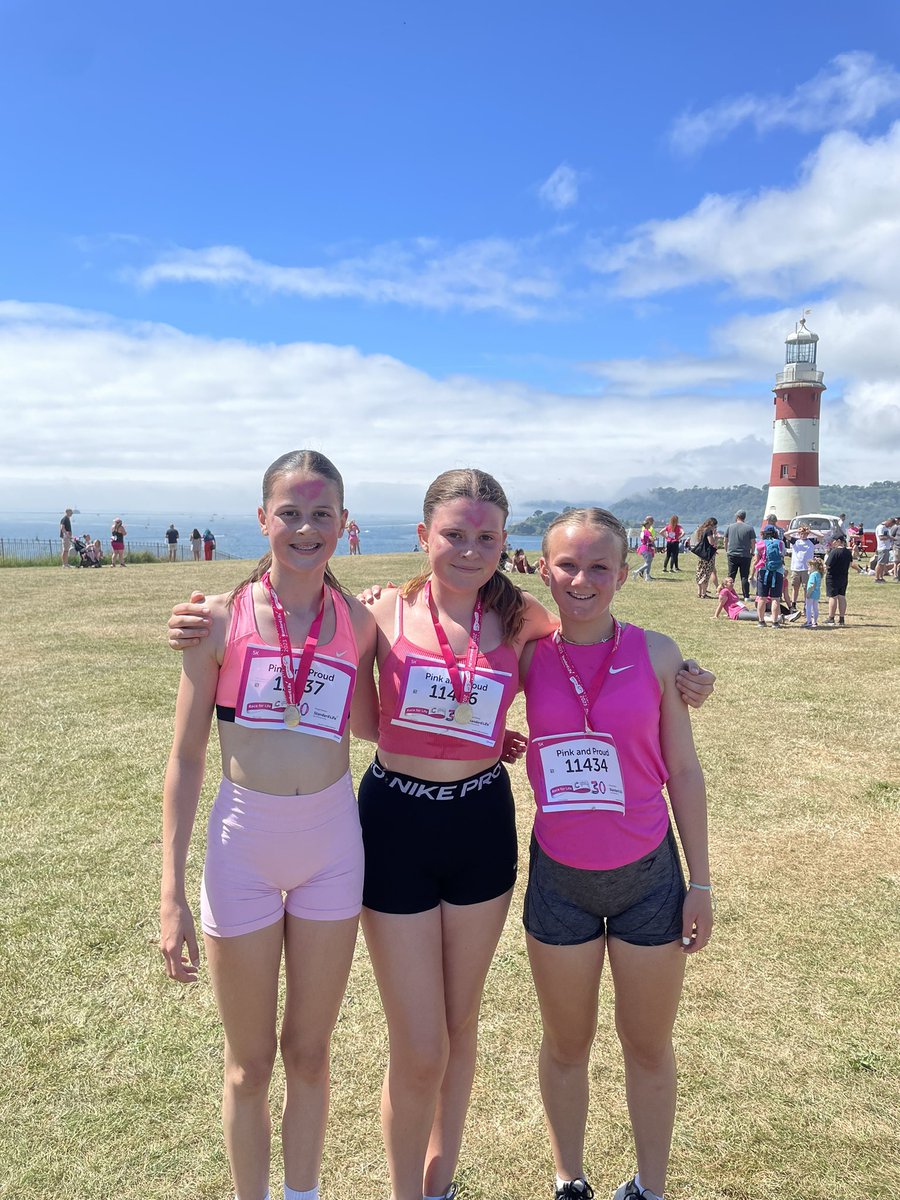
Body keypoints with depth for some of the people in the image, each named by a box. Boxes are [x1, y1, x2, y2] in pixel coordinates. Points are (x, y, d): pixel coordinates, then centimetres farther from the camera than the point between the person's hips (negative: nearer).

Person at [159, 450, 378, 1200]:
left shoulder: (357, 623, -2)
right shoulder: (222, 620, -9)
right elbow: (187, 757, -5)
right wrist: (172, 893, -7)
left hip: (332, 841, 2)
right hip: (242, 842, -2)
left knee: (309, 1053, 19)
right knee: (249, 1063, 16)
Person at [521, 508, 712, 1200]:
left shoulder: (655, 653, -8)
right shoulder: (528, 655, -6)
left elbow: (683, 771, -2)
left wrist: (700, 882, -1)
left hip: (649, 876, 0)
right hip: (558, 880, 1)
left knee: (649, 1047, 17)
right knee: (566, 1046, 19)